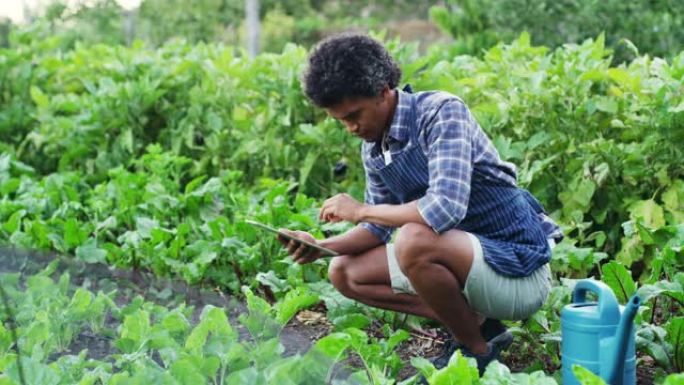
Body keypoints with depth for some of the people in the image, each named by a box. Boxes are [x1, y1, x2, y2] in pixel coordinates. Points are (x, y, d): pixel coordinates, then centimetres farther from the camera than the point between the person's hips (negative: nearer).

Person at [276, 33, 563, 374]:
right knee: (344, 272, 7)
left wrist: (361, 210, -21)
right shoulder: (372, 149, 3)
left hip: (518, 269, -8)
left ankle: (475, 349, -7)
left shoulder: (441, 112, -20)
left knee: (414, 242, -35)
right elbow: (379, 228, 13)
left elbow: (446, 209, -34)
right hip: (467, 262, 9)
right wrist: (321, 247, -6)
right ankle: (474, 322, 5)